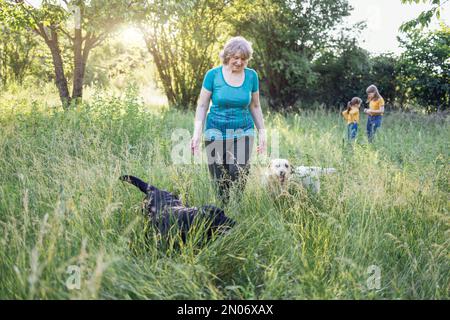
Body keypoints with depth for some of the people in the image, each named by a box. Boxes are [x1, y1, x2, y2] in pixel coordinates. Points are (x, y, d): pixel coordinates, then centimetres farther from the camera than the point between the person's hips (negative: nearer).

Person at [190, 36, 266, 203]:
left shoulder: (251, 76, 3)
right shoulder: (213, 74, -3)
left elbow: (255, 107, 13)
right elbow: (202, 106, 1)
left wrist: (262, 132, 9)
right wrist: (197, 133, -7)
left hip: (243, 132, 1)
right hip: (216, 132, -1)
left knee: (239, 176, -11)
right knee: (219, 180, -1)